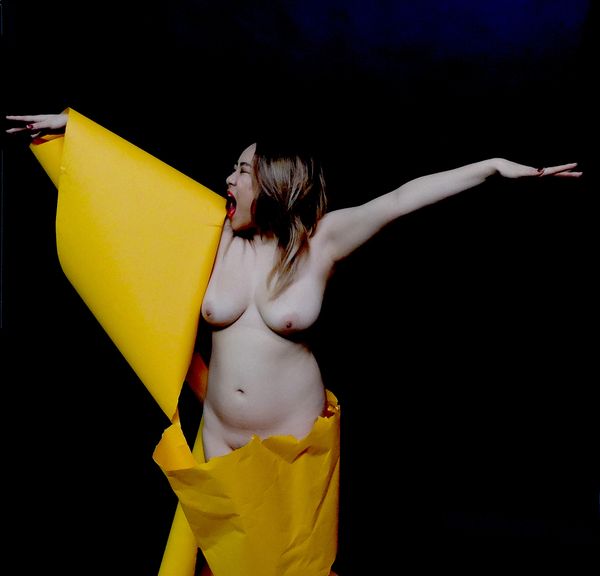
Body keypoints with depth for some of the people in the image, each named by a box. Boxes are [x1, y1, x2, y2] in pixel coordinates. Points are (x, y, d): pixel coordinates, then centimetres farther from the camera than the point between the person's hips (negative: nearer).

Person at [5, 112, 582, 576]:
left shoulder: (321, 239, -8)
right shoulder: (220, 232, -1)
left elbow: (404, 197, -12)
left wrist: (497, 165, -14)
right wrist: (71, 122, 5)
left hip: (296, 434, -3)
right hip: (221, 436, 3)